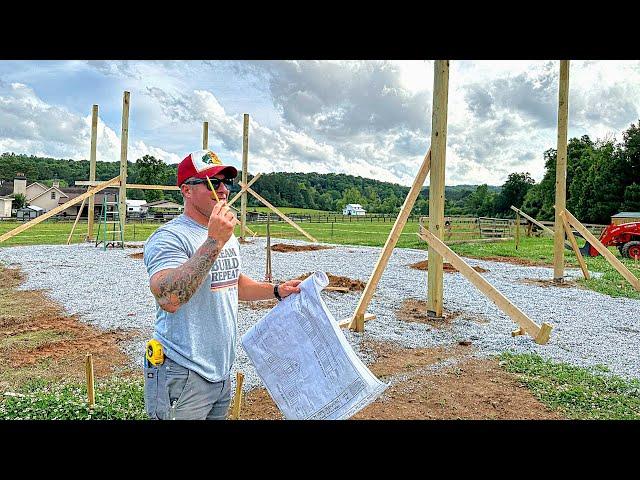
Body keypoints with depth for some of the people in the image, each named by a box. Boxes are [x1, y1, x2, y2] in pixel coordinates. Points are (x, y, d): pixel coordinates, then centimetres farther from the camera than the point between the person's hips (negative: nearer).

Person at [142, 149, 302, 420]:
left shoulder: (228, 237, 10)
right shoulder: (170, 237, -19)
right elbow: (167, 299, -35)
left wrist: (277, 291, 12)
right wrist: (214, 242, -36)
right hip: (183, 376, -8)